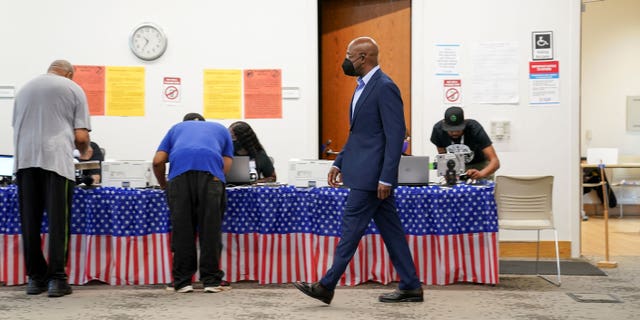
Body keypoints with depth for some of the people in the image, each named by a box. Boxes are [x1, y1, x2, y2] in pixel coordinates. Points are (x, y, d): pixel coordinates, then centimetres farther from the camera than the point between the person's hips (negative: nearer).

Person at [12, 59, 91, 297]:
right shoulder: (73, 89, 8)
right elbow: (81, 135, 2)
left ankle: (35, 277, 11)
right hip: (56, 159, -4)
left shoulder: (25, 88, 21)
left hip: (25, 160, 4)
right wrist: (84, 151, 22)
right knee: (58, 221, -2)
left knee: (30, 221, 6)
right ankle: (57, 278, -4)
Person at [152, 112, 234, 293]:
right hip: (210, 171, -1)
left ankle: (182, 282, 7)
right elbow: (227, 164, 22)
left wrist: (163, 185, 37)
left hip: (179, 170, 1)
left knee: (182, 229, 4)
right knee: (210, 229, 3)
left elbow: (158, 161, 22)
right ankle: (211, 281, 3)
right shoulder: (220, 129, 36)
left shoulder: (177, 128, 35)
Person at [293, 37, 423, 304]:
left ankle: (327, 286, 3)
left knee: (351, 226, -4)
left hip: (372, 173, -10)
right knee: (390, 229, 11)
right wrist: (339, 163, 18)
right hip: (363, 171, 10)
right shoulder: (363, 87, 16)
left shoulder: (385, 87, -14)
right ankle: (410, 287, 17)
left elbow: (396, 135, -18)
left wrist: (386, 178, -21)